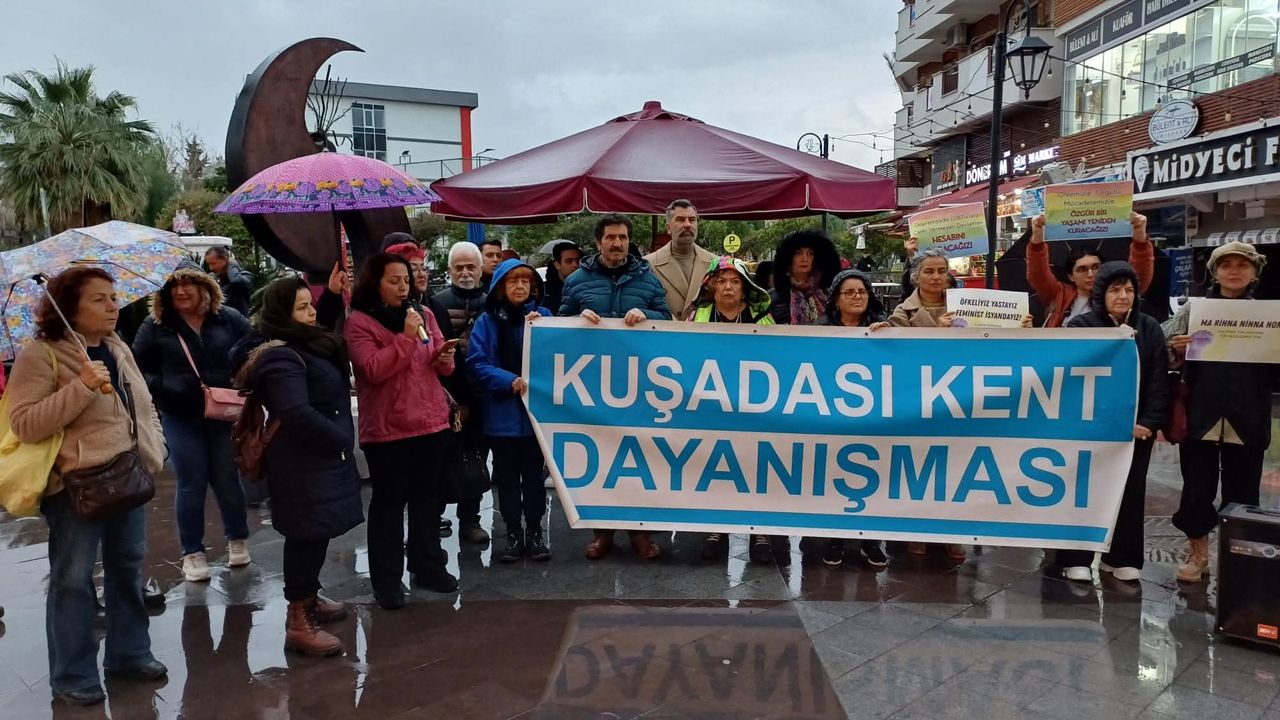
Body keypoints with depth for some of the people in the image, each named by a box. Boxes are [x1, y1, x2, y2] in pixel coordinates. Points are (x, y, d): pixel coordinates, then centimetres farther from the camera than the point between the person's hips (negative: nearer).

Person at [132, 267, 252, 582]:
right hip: (181, 418, 0)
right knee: (191, 484, 4)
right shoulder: (155, 326, 1)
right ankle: (192, 552, 18)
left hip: (226, 414, 0)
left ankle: (238, 539, 29)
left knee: (227, 480, 8)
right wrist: (164, 390, -13)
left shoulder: (229, 319, 2)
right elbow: (138, 368, 3)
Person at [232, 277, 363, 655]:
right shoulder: (280, 357, -22)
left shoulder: (303, 345, 10)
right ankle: (298, 622, 4)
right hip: (303, 461, -10)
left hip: (318, 456, 10)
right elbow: (297, 414, -31)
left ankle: (308, 597, 34)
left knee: (317, 532, 19)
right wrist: (342, 440, -20)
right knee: (308, 534, -5)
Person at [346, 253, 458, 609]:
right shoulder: (359, 322, -6)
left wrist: (446, 359, -10)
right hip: (386, 428, -5)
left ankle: (428, 566, 28)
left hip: (431, 422, 5)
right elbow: (373, 370, -19)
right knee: (389, 503, 4)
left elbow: (441, 365, 13)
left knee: (427, 499, 14)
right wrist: (406, 337, -22)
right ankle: (387, 580, 14)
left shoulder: (423, 314, 9)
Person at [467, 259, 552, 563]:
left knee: (533, 473, 9)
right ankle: (513, 533, 20)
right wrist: (510, 381, -19)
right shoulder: (486, 321, 0)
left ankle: (534, 532, 20)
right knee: (507, 476, 9)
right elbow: (476, 363, -7)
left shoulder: (542, 315, 3)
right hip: (502, 412, 0)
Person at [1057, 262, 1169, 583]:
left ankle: (1122, 558, 21)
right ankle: (1076, 559, 11)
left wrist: (1150, 422, -10)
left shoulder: (1149, 328, 6)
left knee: (1130, 493, 10)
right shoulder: (1081, 326, -5)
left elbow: (1159, 380, 2)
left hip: (1137, 428, 4)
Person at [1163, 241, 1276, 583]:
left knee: (1241, 493, 8)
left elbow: (1274, 378, 7)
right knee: (1196, 489, 7)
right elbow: (1166, 358, 5)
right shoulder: (1192, 310, 4)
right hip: (1201, 417, 0)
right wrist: (1178, 350, -16)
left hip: (1247, 421, 0)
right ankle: (1197, 553, 23)